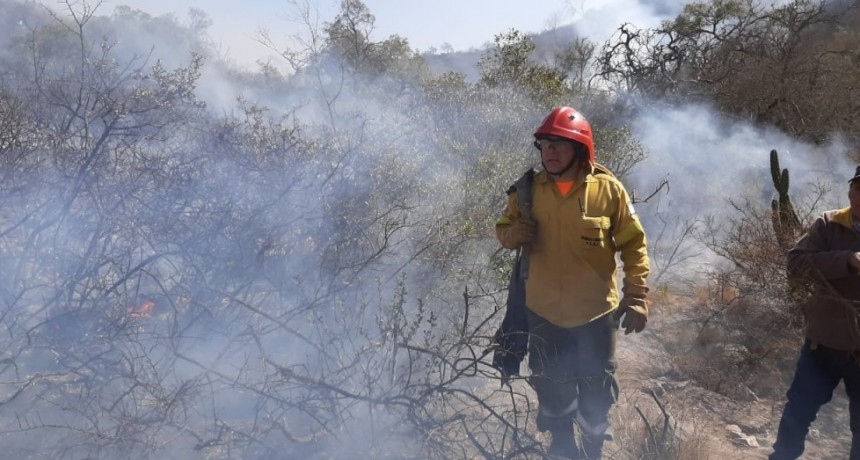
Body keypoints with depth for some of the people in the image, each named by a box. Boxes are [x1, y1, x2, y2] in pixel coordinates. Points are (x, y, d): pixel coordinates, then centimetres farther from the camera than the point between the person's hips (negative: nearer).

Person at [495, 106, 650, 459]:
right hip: (544, 314, 3)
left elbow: (634, 245, -6)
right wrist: (514, 233, -16)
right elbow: (503, 230, 8)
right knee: (553, 396, 19)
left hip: (596, 314, -2)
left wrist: (636, 298, -13)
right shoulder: (530, 189, -3)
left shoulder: (607, 189, -11)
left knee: (596, 396, 16)